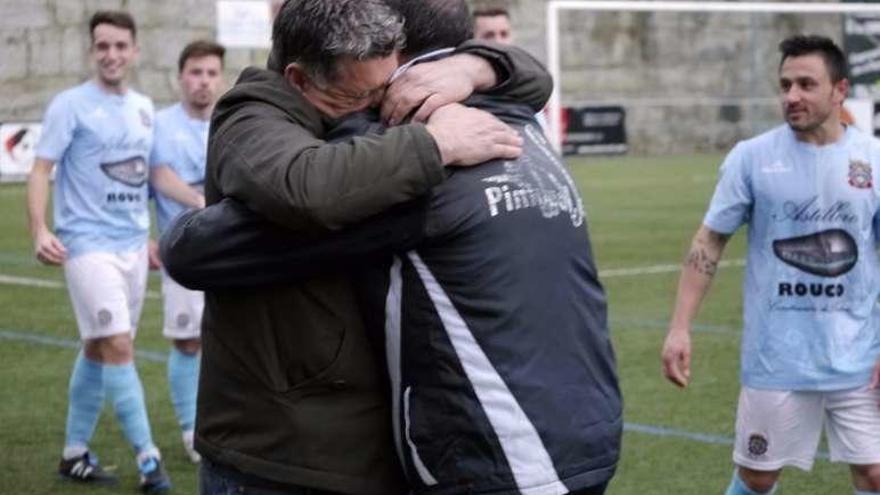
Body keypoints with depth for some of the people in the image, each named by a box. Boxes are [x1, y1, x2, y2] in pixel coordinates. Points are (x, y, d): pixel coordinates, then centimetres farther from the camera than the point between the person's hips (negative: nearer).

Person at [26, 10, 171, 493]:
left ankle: (74, 453, 21)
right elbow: (40, 171, -11)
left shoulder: (143, 107, 12)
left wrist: (147, 235, 22)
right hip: (88, 245, -6)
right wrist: (40, 231, -24)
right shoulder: (71, 105, -7)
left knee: (98, 350, 11)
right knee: (119, 348, -12)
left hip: (132, 245, 6)